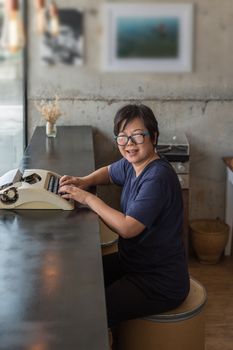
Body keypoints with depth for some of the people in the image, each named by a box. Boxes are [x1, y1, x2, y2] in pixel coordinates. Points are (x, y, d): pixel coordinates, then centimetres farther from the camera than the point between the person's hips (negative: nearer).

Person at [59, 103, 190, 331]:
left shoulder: (158, 177, -24)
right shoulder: (131, 165, 3)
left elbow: (127, 228, -29)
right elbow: (109, 173, 26)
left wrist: (88, 198, -20)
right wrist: (85, 181, 5)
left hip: (160, 283, -9)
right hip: (131, 261, 9)